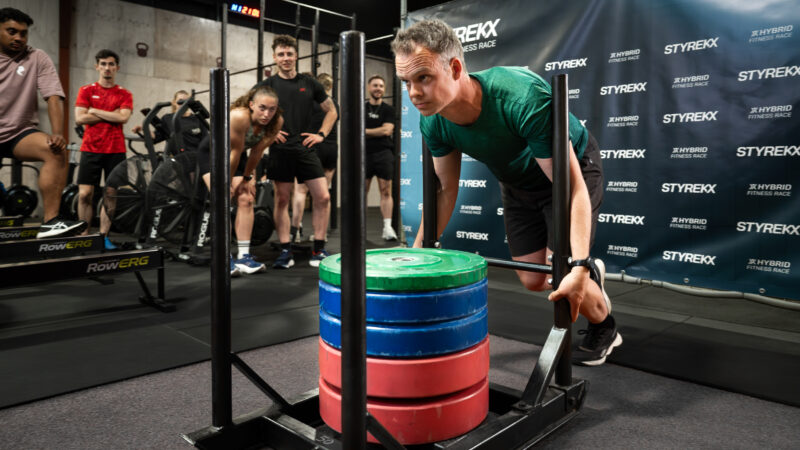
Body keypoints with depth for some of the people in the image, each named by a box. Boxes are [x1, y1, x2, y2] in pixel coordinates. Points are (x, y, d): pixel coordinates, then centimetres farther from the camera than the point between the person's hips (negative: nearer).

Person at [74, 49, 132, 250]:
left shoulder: (124, 95, 8)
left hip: (115, 150, 0)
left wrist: (95, 111, -5)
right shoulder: (86, 90, 8)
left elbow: (123, 118, -9)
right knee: (85, 194, -2)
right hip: (90, 149, 0)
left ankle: (103, 236, 8)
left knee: (111, 194, 0)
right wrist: (111, 115, -5)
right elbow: (80, 118, -4)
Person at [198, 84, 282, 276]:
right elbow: (233, 152, -28)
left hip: (238, 155, 5)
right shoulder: (239, 116, -38)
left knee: (246, 199, -4)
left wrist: (247, 177, -5)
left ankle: (243, 257, 0)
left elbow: (257, 152, -12)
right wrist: (228, 182, -18)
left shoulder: (277, 122, -22)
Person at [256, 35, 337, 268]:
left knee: (322, 197, -5)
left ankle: (318, 250, 6)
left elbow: (331, 111, 17)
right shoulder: (267, 85, 4)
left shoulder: (309, 84, 9)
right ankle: (285, 251, 10)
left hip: (306, 148, 1)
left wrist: (321, 134, 4)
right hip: (280, 150, -1)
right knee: (281, 199, 2)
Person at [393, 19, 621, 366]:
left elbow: (571, 185, -38)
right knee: (532, 280, 7)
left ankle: (604, 328, 19)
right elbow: (445, 189, -8)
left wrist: (579, 267, -48)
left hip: (572, 170, -5)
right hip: (518, 182, 6)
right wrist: (418, 251, -8)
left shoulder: (521, 98, -42)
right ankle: (594, 273, 39)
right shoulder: (433, 122, -23)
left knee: (561, 275, -14)